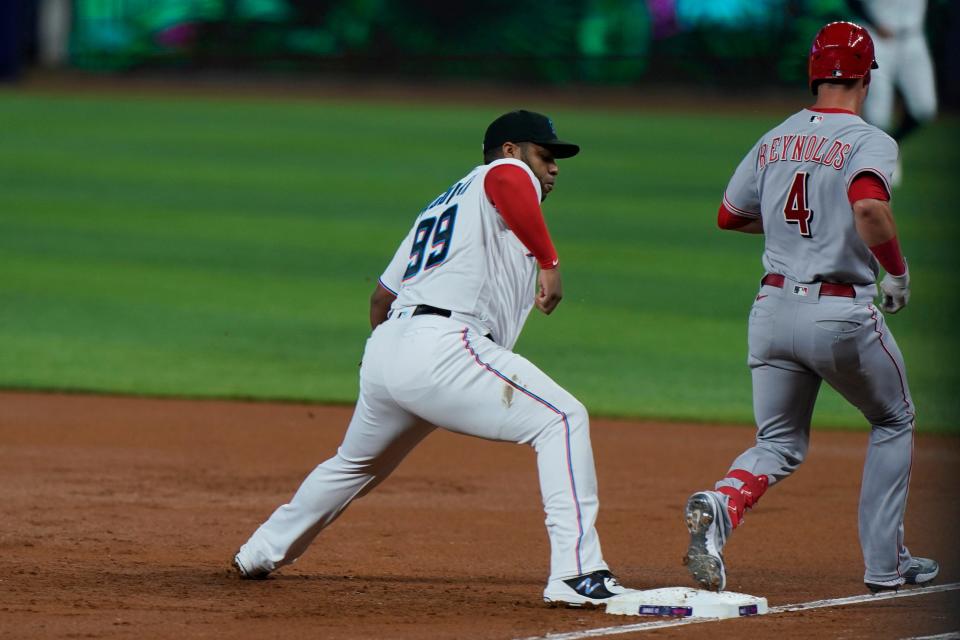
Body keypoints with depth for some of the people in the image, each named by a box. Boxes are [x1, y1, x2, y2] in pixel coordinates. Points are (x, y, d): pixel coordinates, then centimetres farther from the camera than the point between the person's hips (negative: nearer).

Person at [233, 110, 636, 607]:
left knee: (356, 464, 31)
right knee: (562, 418, -11)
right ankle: (576, 575, -22)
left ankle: (260, 554, 46)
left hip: (385, 347, 9)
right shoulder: (507, 172, 7)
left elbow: (381, 299, 33)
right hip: (442, 348, -9)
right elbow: (507, 182, -21)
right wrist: (548, 262, -20)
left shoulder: (440, 206, 31)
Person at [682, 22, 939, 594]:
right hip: (844, 312, -5)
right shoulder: (870, 141, -9)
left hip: (774, 308, 5)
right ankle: (886, 563, 18)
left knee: (780, 444, 15)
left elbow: (729, 216, 20)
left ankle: (721, 506, -19)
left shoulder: (774, 141, 10)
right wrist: (898, 270, -15)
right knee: (894, 422, 20)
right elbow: (869, 205, -30)